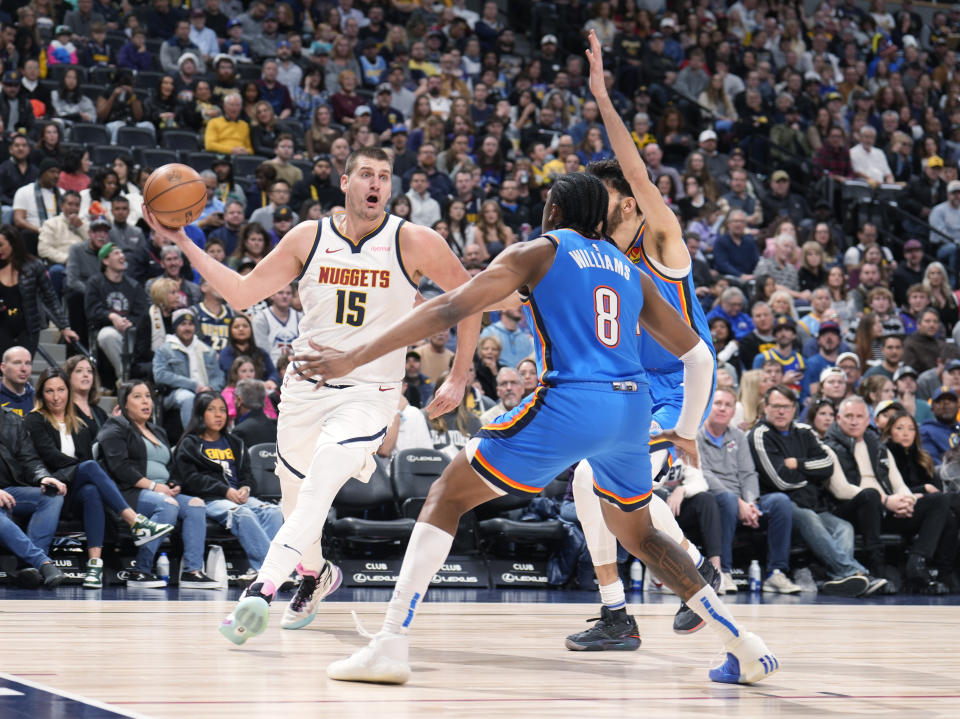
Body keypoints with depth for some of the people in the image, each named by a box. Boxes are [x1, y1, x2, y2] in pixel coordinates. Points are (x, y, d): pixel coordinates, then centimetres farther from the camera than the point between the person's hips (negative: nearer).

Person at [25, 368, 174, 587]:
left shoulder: (81, 425, 28)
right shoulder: (34, 421, 11)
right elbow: (51, 456, -3)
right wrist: (84, 466, -8)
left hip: (75, 495, 4)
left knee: (92, 492, -35)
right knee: (90, 467, -32)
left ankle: (95, 563, -51)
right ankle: (136, 523, -46)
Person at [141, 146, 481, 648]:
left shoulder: (413, 243, -8)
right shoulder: (309, 238, 0)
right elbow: (242, 293, 3)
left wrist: (459, 377, 0)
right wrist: (182, 242, -5)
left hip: (368, 394, -4)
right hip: (305, 388, 4)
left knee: (320, 482, -28)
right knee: (294, 498, 16)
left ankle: (261, 591, -34)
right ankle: (316, 574, 48)